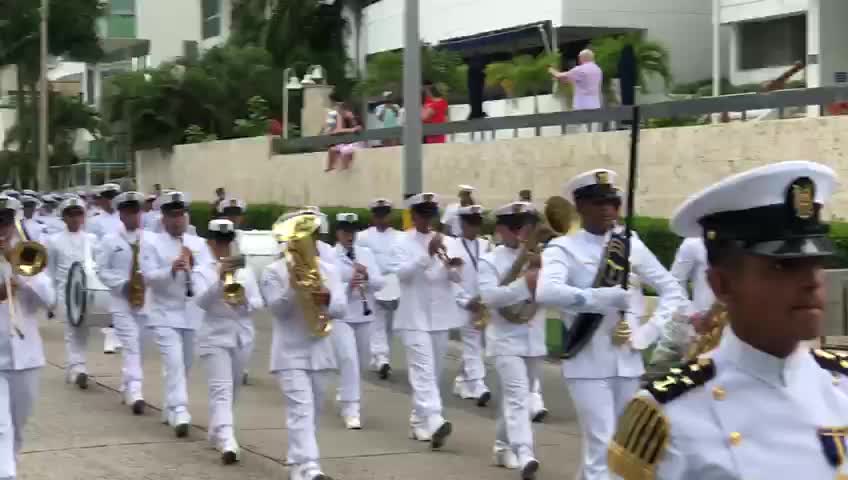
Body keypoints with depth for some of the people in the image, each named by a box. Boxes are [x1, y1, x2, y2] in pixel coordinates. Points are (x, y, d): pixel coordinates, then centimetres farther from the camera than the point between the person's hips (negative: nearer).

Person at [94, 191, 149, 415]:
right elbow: (101, 270, 0)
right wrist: (121, 285, -13)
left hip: (146, 301, 2)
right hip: (121, 301, -2)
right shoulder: (110, 241, 2)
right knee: (131, 346, -13)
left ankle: (127, 389, 26)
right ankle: (135, 394, -20)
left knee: (139, 346, 9)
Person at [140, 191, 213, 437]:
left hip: (192, 314, 5)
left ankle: (169, 409, 30)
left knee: (185, 365, 13)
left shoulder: (198, 243, 9)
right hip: (165, 314, -5)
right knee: (174, 363, -17)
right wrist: (172, 270, -29)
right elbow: (149, 276, -13)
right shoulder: (151, 243, -3)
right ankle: (179, 413, -24)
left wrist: (193, 267, -20)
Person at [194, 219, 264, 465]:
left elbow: (259, 303, 4)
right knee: (221, 390, -16)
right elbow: (202, 301, -17)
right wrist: (220, 278, -29)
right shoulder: (203, 272, -1)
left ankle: (216, 433, 34)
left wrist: (245, 302, -17)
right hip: (215, 336, -4)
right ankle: (227, 443, -28)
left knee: (232, 389, 15)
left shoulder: (246, 272, 9)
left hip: (242, 336, 4)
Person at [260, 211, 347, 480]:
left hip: (320, 352, 5)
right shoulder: (274, 272, -1)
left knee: (313, 411, 13)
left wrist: (326, 299, -23)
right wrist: (294, 287, -26)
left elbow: (341, 308, -1)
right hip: (290, 354, -5)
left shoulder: (329, 270, 8)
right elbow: (277, 309, -12)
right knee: (301, 409, -16)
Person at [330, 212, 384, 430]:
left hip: (364, 316, 5)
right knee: (348, 359, -17)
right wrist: (347, 285, -27)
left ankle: (346, 397, 43)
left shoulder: (366, 253, 8)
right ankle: (351, 410, -16)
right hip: (340, 316, -5)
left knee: (362, 362, 17)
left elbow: (380, 283, 3)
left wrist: (367, 276, -17)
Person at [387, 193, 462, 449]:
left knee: (433, 372, 10)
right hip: (415, 318, -5)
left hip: (440, 317, 5)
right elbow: (402, 272, -16)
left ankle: (419, 421, 22)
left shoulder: (443, 242, 10)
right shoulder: (402, 242, -1)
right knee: (423, 369, -16)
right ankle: (434, 423, -29)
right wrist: (427, 254, -27)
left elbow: (457, 278, 7)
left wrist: (453, 266, -16)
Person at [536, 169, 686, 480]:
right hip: (588, 364, -5)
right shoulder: (563, 248, -7)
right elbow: (547, 292, -27)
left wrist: (647, 334, -1)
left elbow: (673, 291, 12)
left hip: (628, 362, 5)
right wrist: (608, 297, -30)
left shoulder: (631, 245, 6)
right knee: (602, 446, -8)